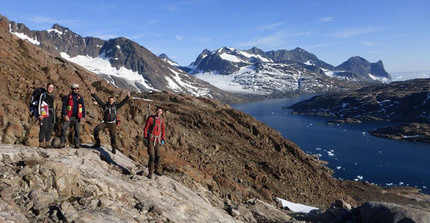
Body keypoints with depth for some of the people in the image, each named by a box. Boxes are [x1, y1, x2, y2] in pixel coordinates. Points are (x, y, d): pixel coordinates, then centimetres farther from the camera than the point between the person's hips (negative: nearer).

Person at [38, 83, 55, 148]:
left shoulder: (52, 96, 17)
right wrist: (39, 114, -12)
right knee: (43, 128, -9)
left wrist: (54, 115, 19)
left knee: (50, 129, 7)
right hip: (44, 115, -6)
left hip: (51, 114, 6)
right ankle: (41, 143, -3)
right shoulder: (43, 95, -2)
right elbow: (39, 104, -5)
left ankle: (47, 143, 14)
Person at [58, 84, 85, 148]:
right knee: (63, 128, -10)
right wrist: (65, 115, -12)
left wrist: (83, 117, 0)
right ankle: (62, 142, -3)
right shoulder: (68, 97, 3)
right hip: (69, 116, -1)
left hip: (77, 117, 1)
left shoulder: (80, 98, 8)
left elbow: (83, 107, 8)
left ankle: (77, 143, 13)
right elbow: (64, 106, -1)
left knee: (77, 130, 5)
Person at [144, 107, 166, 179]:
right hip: (151, 139, -4)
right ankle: (150, 172, -3)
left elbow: (163, 130, 13)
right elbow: (146, 128, -3)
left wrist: (163, 139, 7)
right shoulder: (151, 118, -6)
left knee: (157, 155, 8)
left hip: (158, 139, 4)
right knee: (152, 156, -10)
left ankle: (157, 170, 23)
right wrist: (145, 138, -7)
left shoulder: (162, 120, 5)